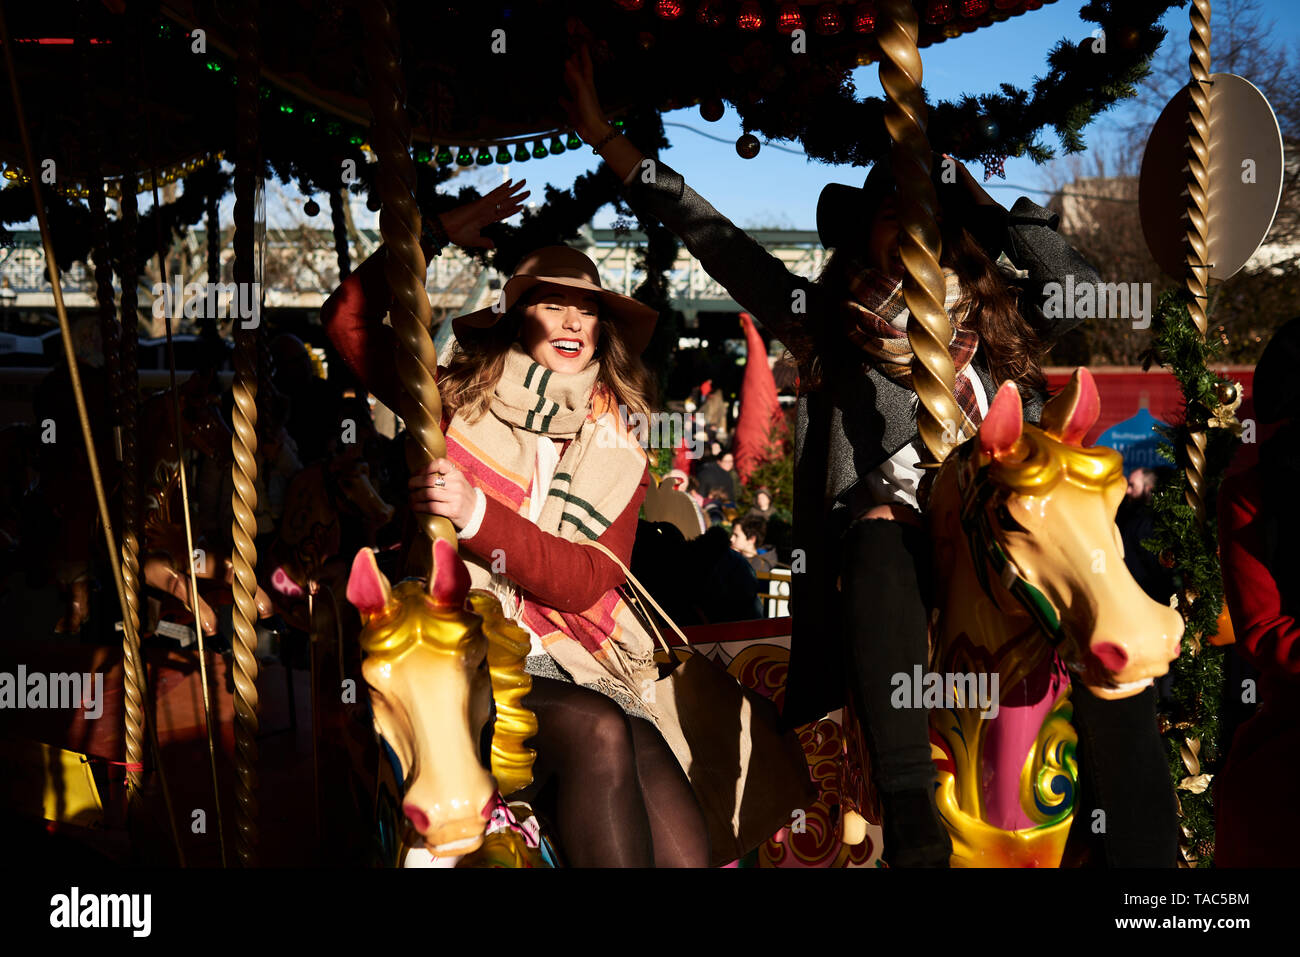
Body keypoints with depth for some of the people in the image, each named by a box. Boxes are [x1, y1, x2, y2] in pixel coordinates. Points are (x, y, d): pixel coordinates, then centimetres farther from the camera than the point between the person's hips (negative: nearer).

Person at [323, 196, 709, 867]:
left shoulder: (618, 454, 10)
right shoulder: (458, 402, 8)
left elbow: (587, 581, -5)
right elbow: (346, 317, 7)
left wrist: (477, 513, -19)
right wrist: (442, 235, 4)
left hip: (577, 663, 3)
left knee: (683, 847, -21)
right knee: (597, 732, -32)